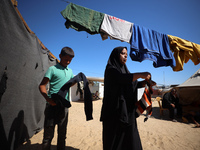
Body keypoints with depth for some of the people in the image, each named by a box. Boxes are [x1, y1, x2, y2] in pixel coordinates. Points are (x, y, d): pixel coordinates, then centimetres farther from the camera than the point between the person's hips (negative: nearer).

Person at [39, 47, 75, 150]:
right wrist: (48, 99, -22)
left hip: (64, 105, 5)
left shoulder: (70, 71, 14)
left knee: (62, 132, 14)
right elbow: (42, 85, -6)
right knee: (49, 132, 2)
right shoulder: (52, 69, -3)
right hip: (53, 104, -5)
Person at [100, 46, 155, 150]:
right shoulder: (111, 69, -6)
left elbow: (134, 84, 12)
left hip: (126, 110, 8)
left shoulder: (123, 69, 18)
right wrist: (140, 74, -25)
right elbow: (121, 78, -25)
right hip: (115, 110, -7)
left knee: (130, 136, 12)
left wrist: (146, 82, -4)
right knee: (116, 139, 2)